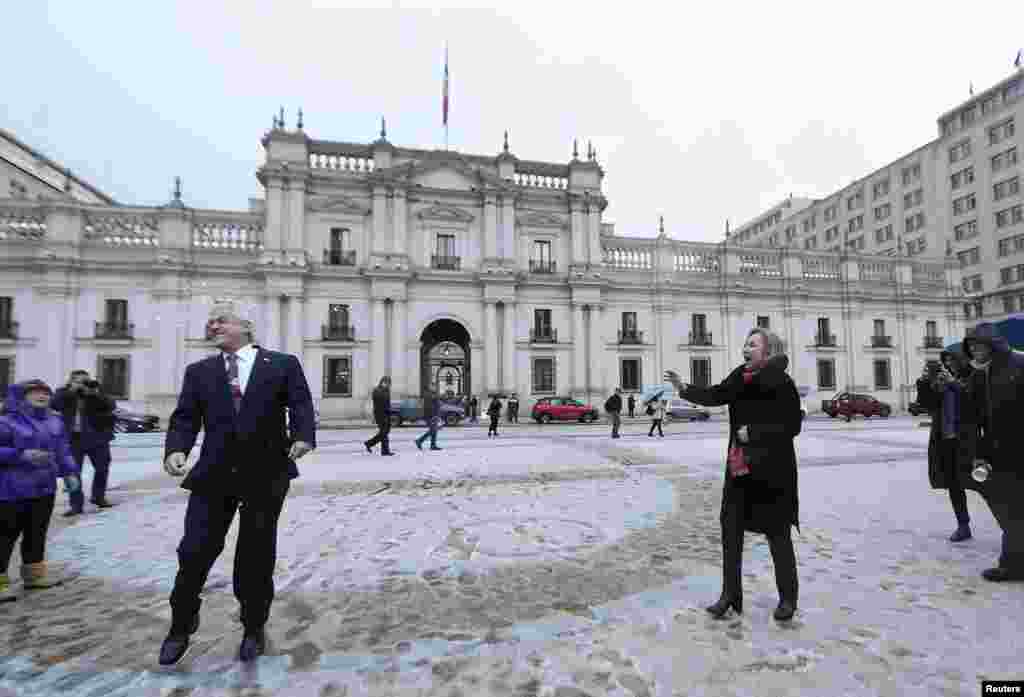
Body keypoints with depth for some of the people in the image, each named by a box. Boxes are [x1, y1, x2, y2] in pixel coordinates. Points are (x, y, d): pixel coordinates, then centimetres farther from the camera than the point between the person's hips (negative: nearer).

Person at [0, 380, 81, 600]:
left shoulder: (54, 421, 8)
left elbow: (62, 449, 14)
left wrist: (70, 472, 7)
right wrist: (21, 455, -25)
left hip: (44, 489, 7)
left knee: (37, 533, 17)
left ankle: (34, 573, 31)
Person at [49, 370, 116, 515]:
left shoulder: (96, 392, 2)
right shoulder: (64, 393, 3)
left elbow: (111, 406, -9)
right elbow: (53, 405, -15)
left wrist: (95, 394, -20)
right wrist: (71, 390, -20)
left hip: (97, 437, 1)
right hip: (73, 439, -1)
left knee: (102, 469, 10)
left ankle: (98, 497, 30)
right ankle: (76, 505, 9)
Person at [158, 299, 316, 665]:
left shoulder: (283, 364, 1)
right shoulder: (198, 371, 11)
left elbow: (301, 406, -9)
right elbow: (185, 417, 3)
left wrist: (303, 437, -27)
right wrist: (176, 449, -16)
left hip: (266, 474, -2)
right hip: (213, 474, 3)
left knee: (256, 556, 10)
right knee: (194, 553, 6)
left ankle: (254, 628, 32)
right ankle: (181, 625, 35)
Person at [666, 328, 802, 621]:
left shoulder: (783, 383, -12)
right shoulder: (741, 376, 4)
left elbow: (792, 426, -14)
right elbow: (716, 395, -1)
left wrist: (753, 432, -17)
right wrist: (684, 388, -13)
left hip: (773, 469, -6)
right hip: (739, 467, 6)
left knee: (777, 534, 10)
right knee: (731, 530, 9)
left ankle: (788, 598, 32)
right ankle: (730, 595, 22)